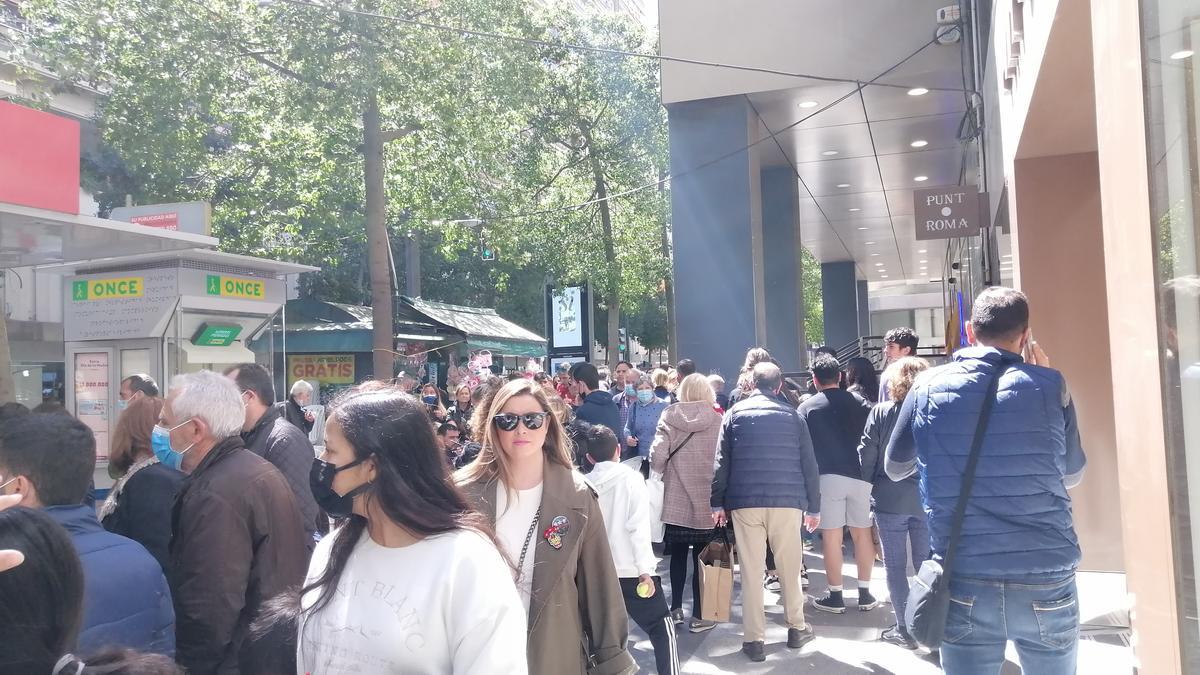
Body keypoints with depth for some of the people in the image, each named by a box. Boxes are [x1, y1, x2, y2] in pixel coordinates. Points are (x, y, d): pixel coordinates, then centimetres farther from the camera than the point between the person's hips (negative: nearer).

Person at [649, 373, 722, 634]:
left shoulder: (669, 417, -3)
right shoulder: (717, 420, -6)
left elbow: (657, 454, -10)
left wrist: (660, 475, 7)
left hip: (675, 497, 2)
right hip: (706, 499, -2)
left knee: (678, 554, 16)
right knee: (702, 557, 6)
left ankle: (676, 608, 23)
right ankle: (699, 615, 12)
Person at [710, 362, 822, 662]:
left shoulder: (734, 414, 6)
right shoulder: (792, 415, 7)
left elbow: (721, 462, 2)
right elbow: (809, 464, 7)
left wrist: (718, 502, 5)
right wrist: (814, 506, 12)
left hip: (744, 502, 0)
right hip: (787, 501, 1)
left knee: (751, 572, 4)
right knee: (790, 568, 15)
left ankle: (753, 640, 7)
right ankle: (797, 628, 26)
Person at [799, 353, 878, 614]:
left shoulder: (807, 408, 2)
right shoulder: (858, 402, 8)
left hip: (829, 476, -3)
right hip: (860, 475, 3)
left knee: (832, 535, 2)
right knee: (862, 532, 11)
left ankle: (835, 596, 8)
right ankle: (865, 594, 17)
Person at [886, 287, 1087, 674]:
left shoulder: (928, 386, -2)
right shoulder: (1049, 385, -4)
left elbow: (894, 468, 12)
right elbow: (1072, 474, 13)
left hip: (965, 586, 0)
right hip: (1047, 584, 1)